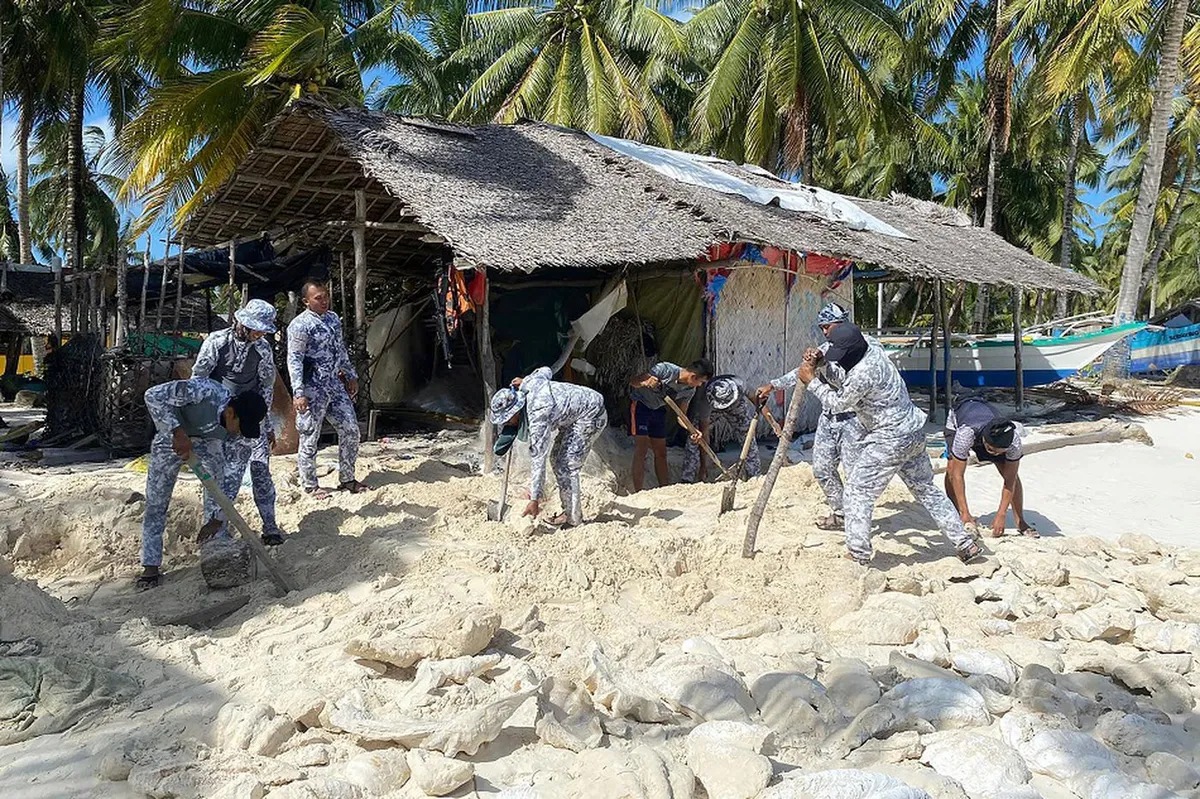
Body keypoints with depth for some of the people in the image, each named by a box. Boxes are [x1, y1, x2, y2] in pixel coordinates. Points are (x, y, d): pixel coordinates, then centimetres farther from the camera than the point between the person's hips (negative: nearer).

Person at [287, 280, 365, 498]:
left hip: (335, 385, 8)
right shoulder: (300, 325, -13)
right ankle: (310, 486, 14)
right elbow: (294, 360, -16)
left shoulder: (333, 318, 11)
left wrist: (351, 376, 22)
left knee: (350, 430, 9)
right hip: (313, 389, -8)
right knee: (309, 439, 1)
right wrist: (298, 393, -21)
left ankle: (347, 480, 21)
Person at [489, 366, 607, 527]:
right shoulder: (527, 385, -10)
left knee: (566, 466, -14)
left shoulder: (537, 417, -32)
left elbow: (538, 460, -29)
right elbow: (546, 371, 13)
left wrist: (534, 499, -25)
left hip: (590, 416, -11)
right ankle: (570, 509, 17)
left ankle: (573, 518, -6)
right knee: (556, 458, 12)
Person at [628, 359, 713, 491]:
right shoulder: (665, 370, -29)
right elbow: (633, 382, -26)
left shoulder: (690, 390, -10)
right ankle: (638, 493, -13)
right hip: (640, 404, -6)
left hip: (658, 409, 6)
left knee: (661, 453, 6)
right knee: (641, 449, -14)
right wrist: (645, 383, -48)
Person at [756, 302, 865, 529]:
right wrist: (773, 385, 10)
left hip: (852, 417, -7)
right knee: (822, 467, 8)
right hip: (828, 416, 7)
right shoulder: (826, 348, 14)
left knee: (855, 470, -6)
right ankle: (840, 513, 23)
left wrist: (823, 364, -27)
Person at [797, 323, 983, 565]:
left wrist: (811, 380, -4)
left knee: (857, 492, -1)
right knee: (926, 489, 19)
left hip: (891, 441, -10)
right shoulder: (874, 351, 2)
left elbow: (837, 404, -11)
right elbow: (843, 379, 18)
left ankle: (858, 556, 3)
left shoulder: (863, 374, -26)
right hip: (914, 432, 10)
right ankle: (965, 544, 25)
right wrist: (820, 359, 1)